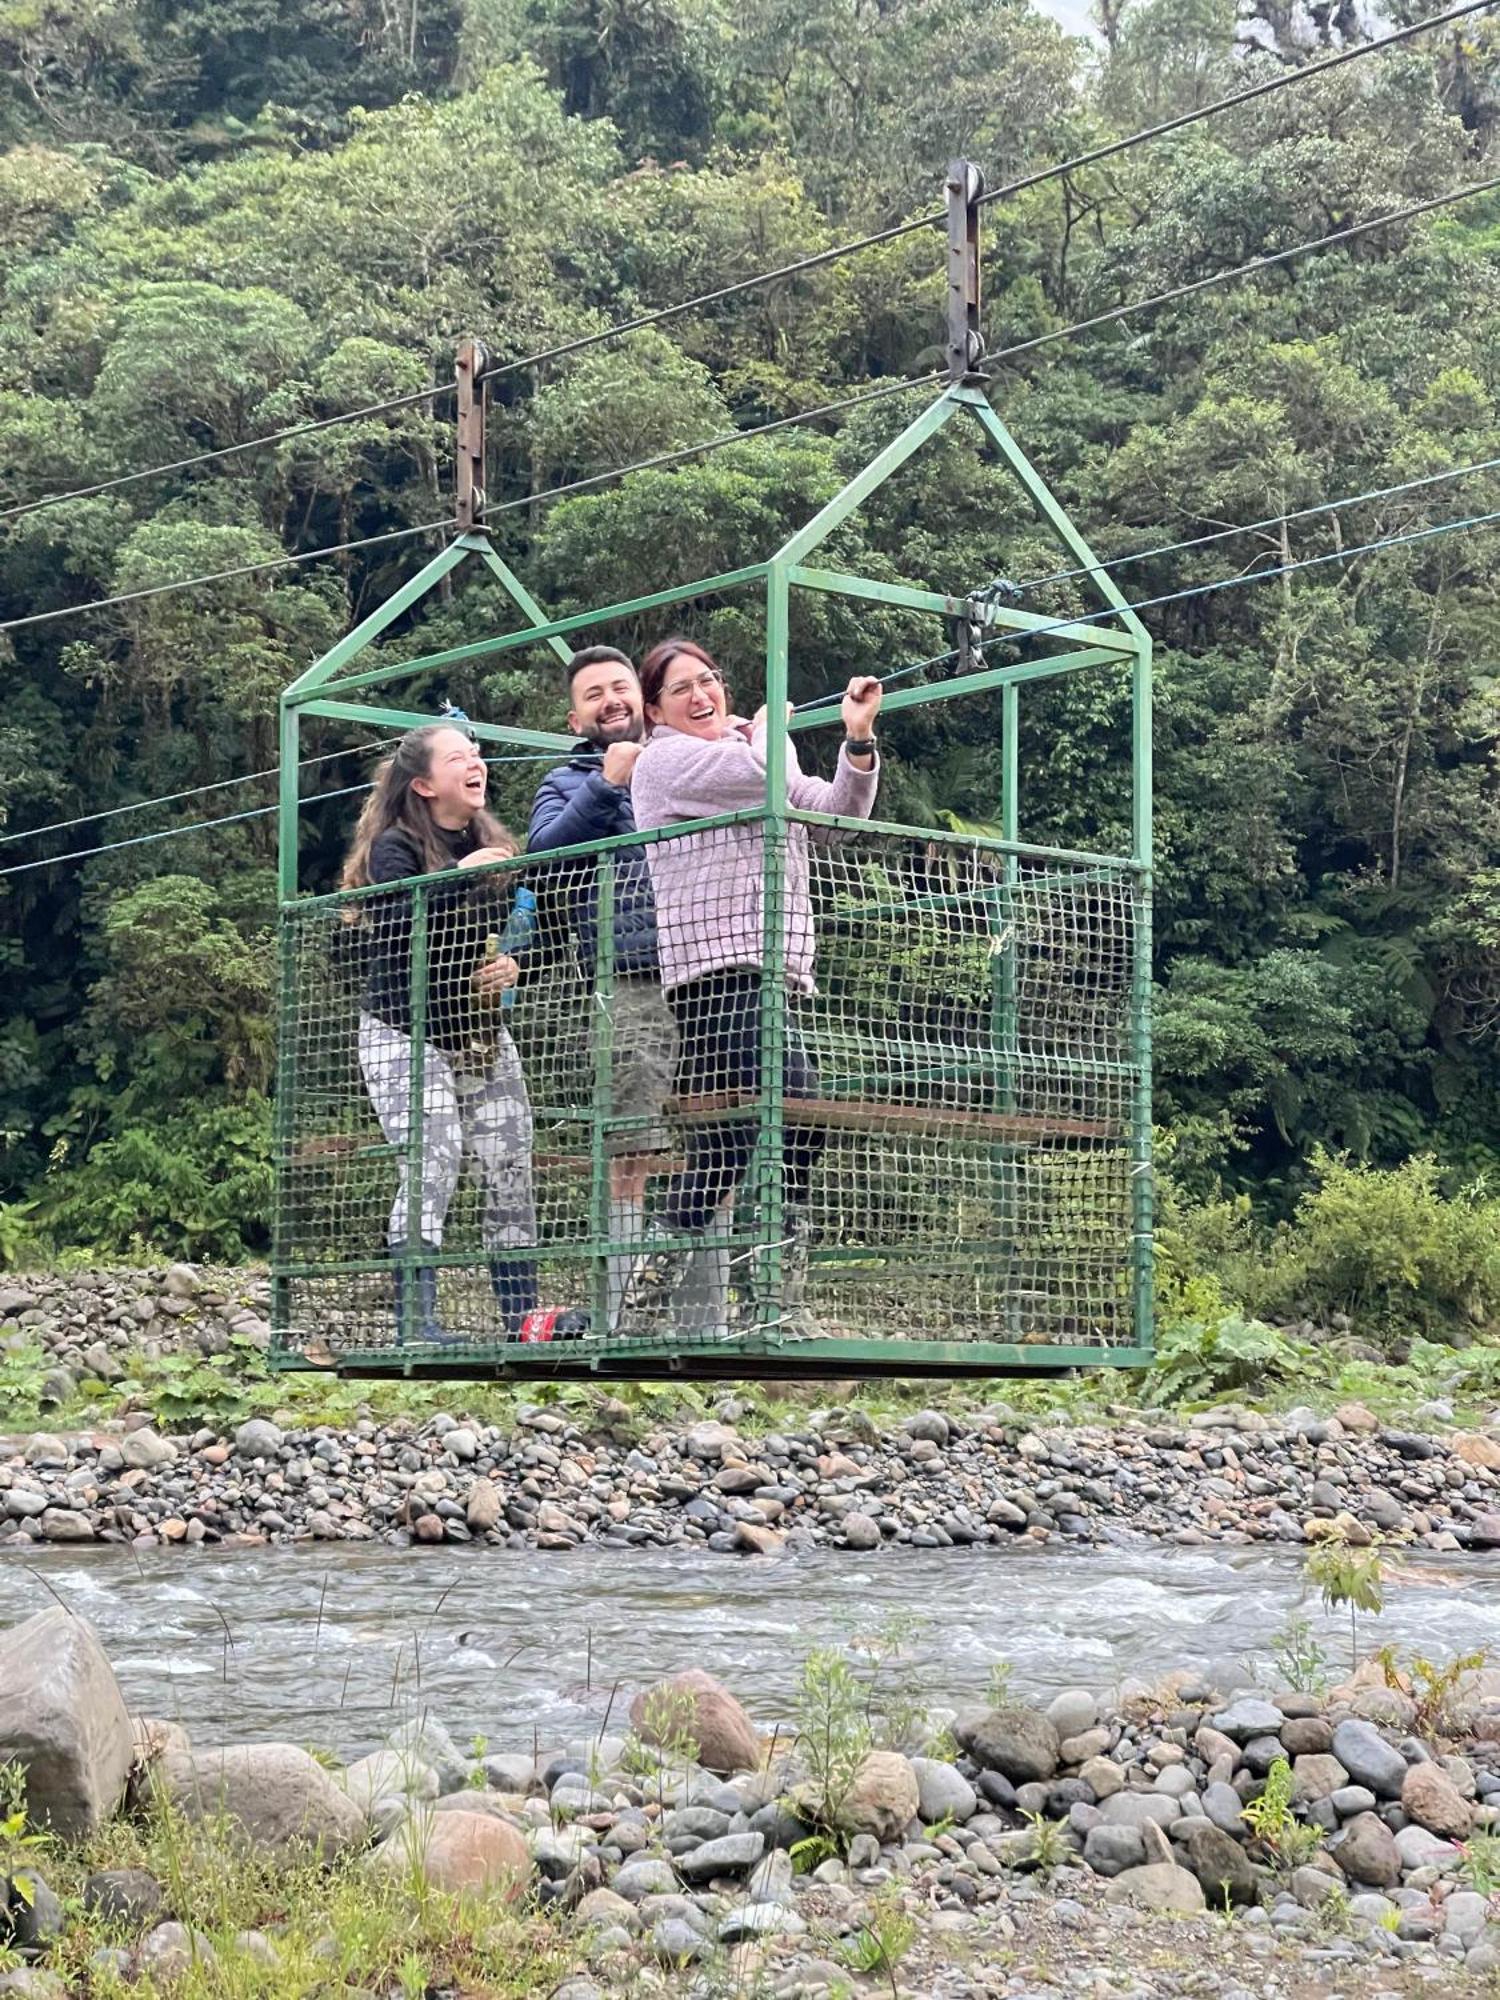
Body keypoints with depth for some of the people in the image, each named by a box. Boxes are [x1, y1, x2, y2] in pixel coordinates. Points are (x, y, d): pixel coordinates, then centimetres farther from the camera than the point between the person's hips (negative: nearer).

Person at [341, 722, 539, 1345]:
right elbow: (398, 929, -26)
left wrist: (512, 964, -1)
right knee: (431, 1168, -20)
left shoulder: (491, 843, 9)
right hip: (406, 1036, -6)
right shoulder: (396, 847, -9)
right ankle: (415, 1322, -18)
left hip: (482, 1036, 6)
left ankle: (521, 1312, 8)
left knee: (512, 1170, 0)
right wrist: (459, 875, -31)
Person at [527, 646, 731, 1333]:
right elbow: (541, 851, -2)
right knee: (632, 1165, -10)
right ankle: (620, 1326, -11)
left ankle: (705, 1324, 5)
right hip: (631, 997, -3)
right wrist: (606, 783, -7)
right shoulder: (569, 783, 17)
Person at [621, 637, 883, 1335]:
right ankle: (784, 1303, -27)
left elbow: (837, 810, 19)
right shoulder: (664, 761, 1)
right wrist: (767, 729, 11)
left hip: (768, 968, 9)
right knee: (795, 1111, -25)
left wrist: (858, 737, 3)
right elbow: (769, 775, -12)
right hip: (717, 966, -9)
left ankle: (643, 1303, 12)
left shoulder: (743, 756, 27)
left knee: (721, 1151, 8)